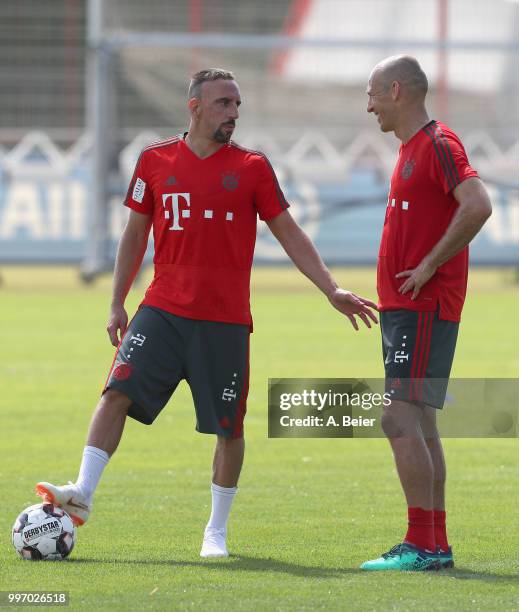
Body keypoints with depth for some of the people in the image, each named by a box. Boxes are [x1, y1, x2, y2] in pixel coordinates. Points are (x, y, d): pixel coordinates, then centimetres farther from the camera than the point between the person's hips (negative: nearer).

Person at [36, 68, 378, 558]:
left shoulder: (251, 168, 3)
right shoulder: (155, 160, 5)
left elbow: (289, 234, 6)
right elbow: (135, 234, 13)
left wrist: (332, 290, -1)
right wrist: (117, 303, 10)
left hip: (225, 320, -1)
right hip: (162, 310, 1)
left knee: (228, 427, 2)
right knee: (117, 392, -14)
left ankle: (217, 531, 14)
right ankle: (82, 494, -15)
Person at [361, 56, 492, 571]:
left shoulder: (438, 143, -12)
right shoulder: (411, 148, 18)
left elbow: (477, 206, -26)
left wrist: (428, 267, -21)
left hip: (423, 308, -10)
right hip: (403, 308, 10)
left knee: (400, 418, -14)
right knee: (418, 422, 11)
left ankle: (421, 545, -15)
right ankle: (435, 545, 14)